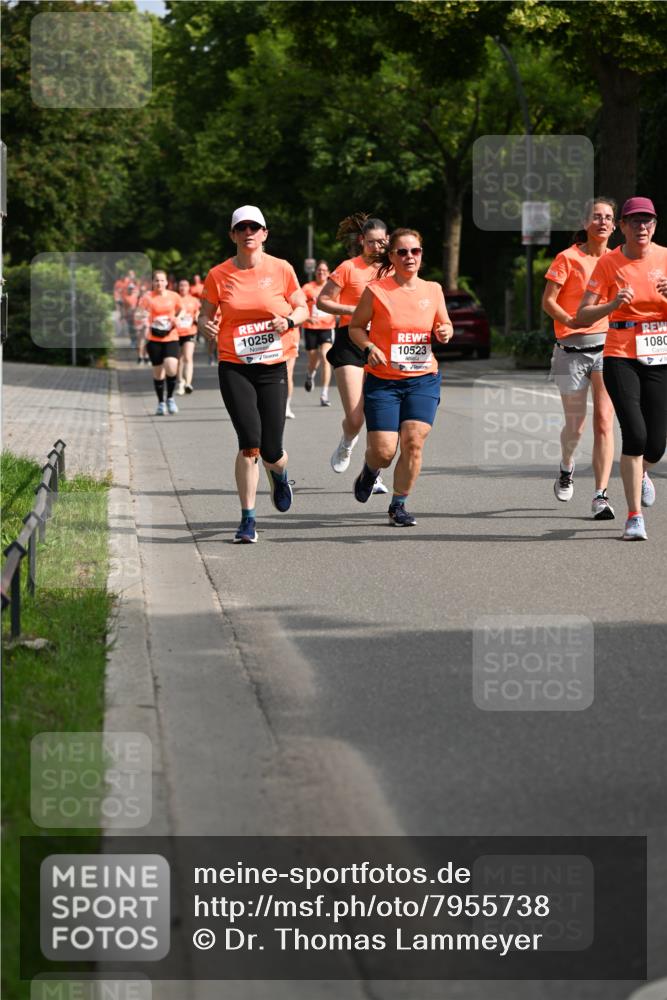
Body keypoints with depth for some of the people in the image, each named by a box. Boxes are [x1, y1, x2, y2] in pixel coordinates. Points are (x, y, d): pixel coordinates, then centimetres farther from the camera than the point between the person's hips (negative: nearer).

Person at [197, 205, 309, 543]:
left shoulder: (281, 269, 1)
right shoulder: (218, 275, 0)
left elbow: (302, 308, 10)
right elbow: (205, 315, 9)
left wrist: (288, 321, -12)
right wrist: (206, 326, -15)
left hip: (273, 367, 1)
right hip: (234, 368, -1)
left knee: (271, 450, 1)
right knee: (250, 442, -15)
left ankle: (279, 474, 41)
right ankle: (248, 519, -5)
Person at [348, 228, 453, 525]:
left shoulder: (433, 290, 5)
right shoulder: (376, 290, -5)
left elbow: (444, 325, 18)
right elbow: (356, 327, 4)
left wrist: (445, 332, -5)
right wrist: (369, 348, -15)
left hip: (423, 380, 2)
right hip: (382, 380, -2)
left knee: (413, 442, -12)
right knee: (383, 451, -8)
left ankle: (398, 505, 6)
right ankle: (369, 470, 30)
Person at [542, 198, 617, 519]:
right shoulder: (568, 258, -2)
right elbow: (548, 301, -6)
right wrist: (571, 321, -23)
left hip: (607, 347, 2)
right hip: (572, 349, -2)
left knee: (604, 420, -11)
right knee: (575, 426, 6)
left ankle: (601, 496, -11)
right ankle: (566, 468, 40)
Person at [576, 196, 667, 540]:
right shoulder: (608, 263, -3)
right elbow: (582, 316, -5)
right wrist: (613, 304, -22)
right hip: (620, 358, -2)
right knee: (634, 434, -17)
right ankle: (634, 516, -5)